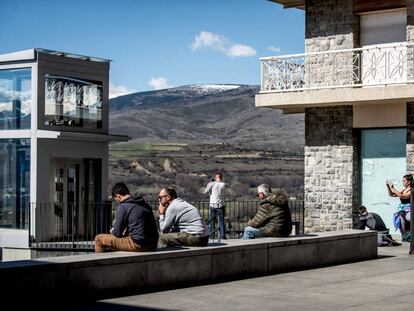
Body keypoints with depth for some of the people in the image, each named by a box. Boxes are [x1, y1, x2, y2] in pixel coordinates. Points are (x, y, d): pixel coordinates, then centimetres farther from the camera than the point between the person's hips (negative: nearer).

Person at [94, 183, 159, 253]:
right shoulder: (145, 204, 14)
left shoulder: (123, 207, -8)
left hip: (137, 245, -8)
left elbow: (117, 233, -5)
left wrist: (112, 231, 16)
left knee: (99, 238, 2)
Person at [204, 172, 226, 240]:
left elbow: (205, 192, 3)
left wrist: (208, 185, 16)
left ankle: (212, 237, 5)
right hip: (221, 205, 0)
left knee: (212, 222, 7)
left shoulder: (212, 184, -6)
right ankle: (222, 236, 1)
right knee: (221, 221, 7)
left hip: (213, 205, 0)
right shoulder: (223, 184, -3)